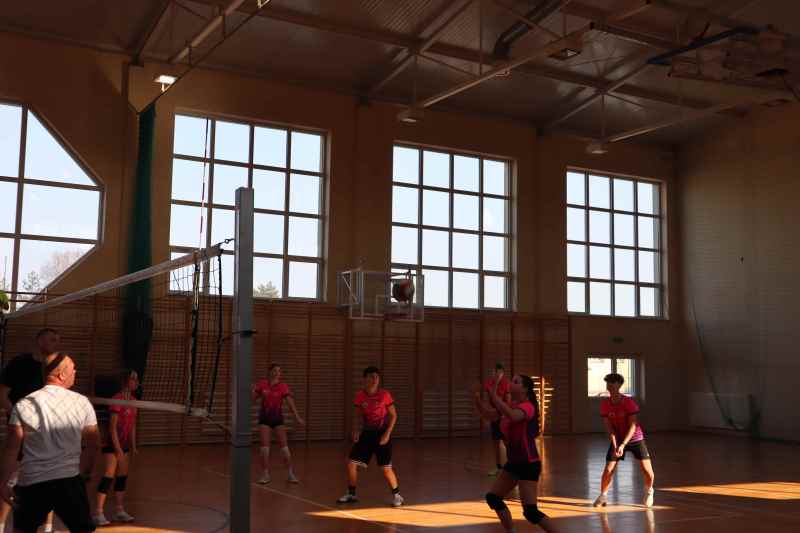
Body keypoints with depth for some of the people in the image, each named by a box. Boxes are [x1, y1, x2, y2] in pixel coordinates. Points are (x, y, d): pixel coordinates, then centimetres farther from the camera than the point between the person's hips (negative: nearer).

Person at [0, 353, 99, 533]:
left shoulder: (24, 405, -2)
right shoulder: (82, 402, 0)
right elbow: (93, 444, 5)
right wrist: (84, 473, 18)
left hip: (31, 482, 0)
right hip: (70, 480, 0)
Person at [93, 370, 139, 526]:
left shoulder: (133, 401, 7)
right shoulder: (117, 399, -17)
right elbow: (112, 427, -18)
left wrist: (133, 446, 12)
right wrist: (118, 450, -19)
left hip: (124, 445, 8)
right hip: (112, 444, -8)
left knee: (122, 478, 10)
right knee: (108, 478, -9)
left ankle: (120, 511, 17)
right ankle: (98, 513, -6)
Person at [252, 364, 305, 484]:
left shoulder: (283, 386, -9)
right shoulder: (262, 384, -5)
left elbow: (290, 402, -17)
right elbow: (252, 398, 4)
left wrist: (297, 417, -26)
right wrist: (254, 391, -16)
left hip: (278, 418, -1)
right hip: (264, 418, 1)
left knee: (284, 446, -2)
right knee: (264, 446, -2)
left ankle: (291, 474, 4)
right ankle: (266, 474, 9)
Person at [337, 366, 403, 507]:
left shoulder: (384, 395, -12)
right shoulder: (360, 396, -4)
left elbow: (393, 415, -5)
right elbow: (358, 416, 9)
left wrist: (387, 433, -13)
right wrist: (356, 431, -7)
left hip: (382, 434, -3)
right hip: (367, 433, 4)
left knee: (386, 468, -5)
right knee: (351, 463, -1)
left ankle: (396, 495, 16)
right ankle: (351, 494, 17)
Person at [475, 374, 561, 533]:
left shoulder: (527, 406, -17)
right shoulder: (509, 406, 8)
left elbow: (513, 416, -39)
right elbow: (489, 415, 8)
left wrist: (494, 396, -37)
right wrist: (477, 399, -9)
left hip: (528, 464, -9)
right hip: (514, 462, 9)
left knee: (530, 512, -13)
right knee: (492, 497, 14)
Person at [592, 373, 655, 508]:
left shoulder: (629, 402, -20)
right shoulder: (604, 404, -11)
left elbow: (633, 426, -22)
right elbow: (609, 427, -10)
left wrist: (623, 445, -29)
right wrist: (615, 445, -22)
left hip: (635, 439, -2)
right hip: (617, 440, 2)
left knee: (647, 470, -6)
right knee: (608, 469, -8)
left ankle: (648, 492, 23)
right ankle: (603, 496, 12)